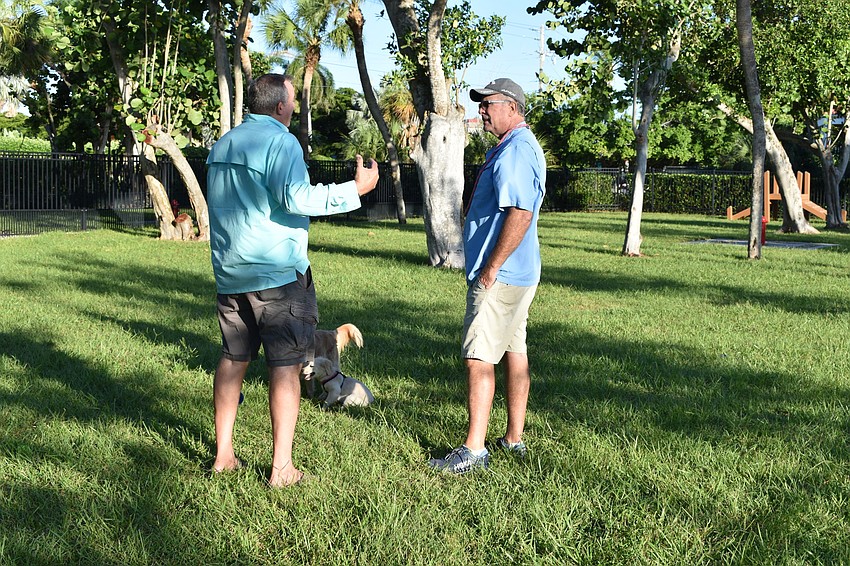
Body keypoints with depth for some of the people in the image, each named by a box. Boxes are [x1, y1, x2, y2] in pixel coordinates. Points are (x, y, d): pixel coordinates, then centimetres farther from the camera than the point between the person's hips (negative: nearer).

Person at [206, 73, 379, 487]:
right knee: (285, 366, -2)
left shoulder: (222, 145, 14)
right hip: (277, 273, -8)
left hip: (230, 273, 8)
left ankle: (223, 454, 20)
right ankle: (281, 468, 0)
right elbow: (297, 198, -24)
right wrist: (356, 189, -17)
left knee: (233, 359, 15)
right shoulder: (279, 141, -12)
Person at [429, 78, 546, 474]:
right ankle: (514, 438, 23)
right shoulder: (516, 147, 18)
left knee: (479, 357, -9)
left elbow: (519, 214, -27)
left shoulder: (515, 152, -17)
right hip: (520, 273, 11)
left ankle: (474, 449, -5)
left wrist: (490, 269, -23)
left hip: (499, 276, -11)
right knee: (514, 350, 14)